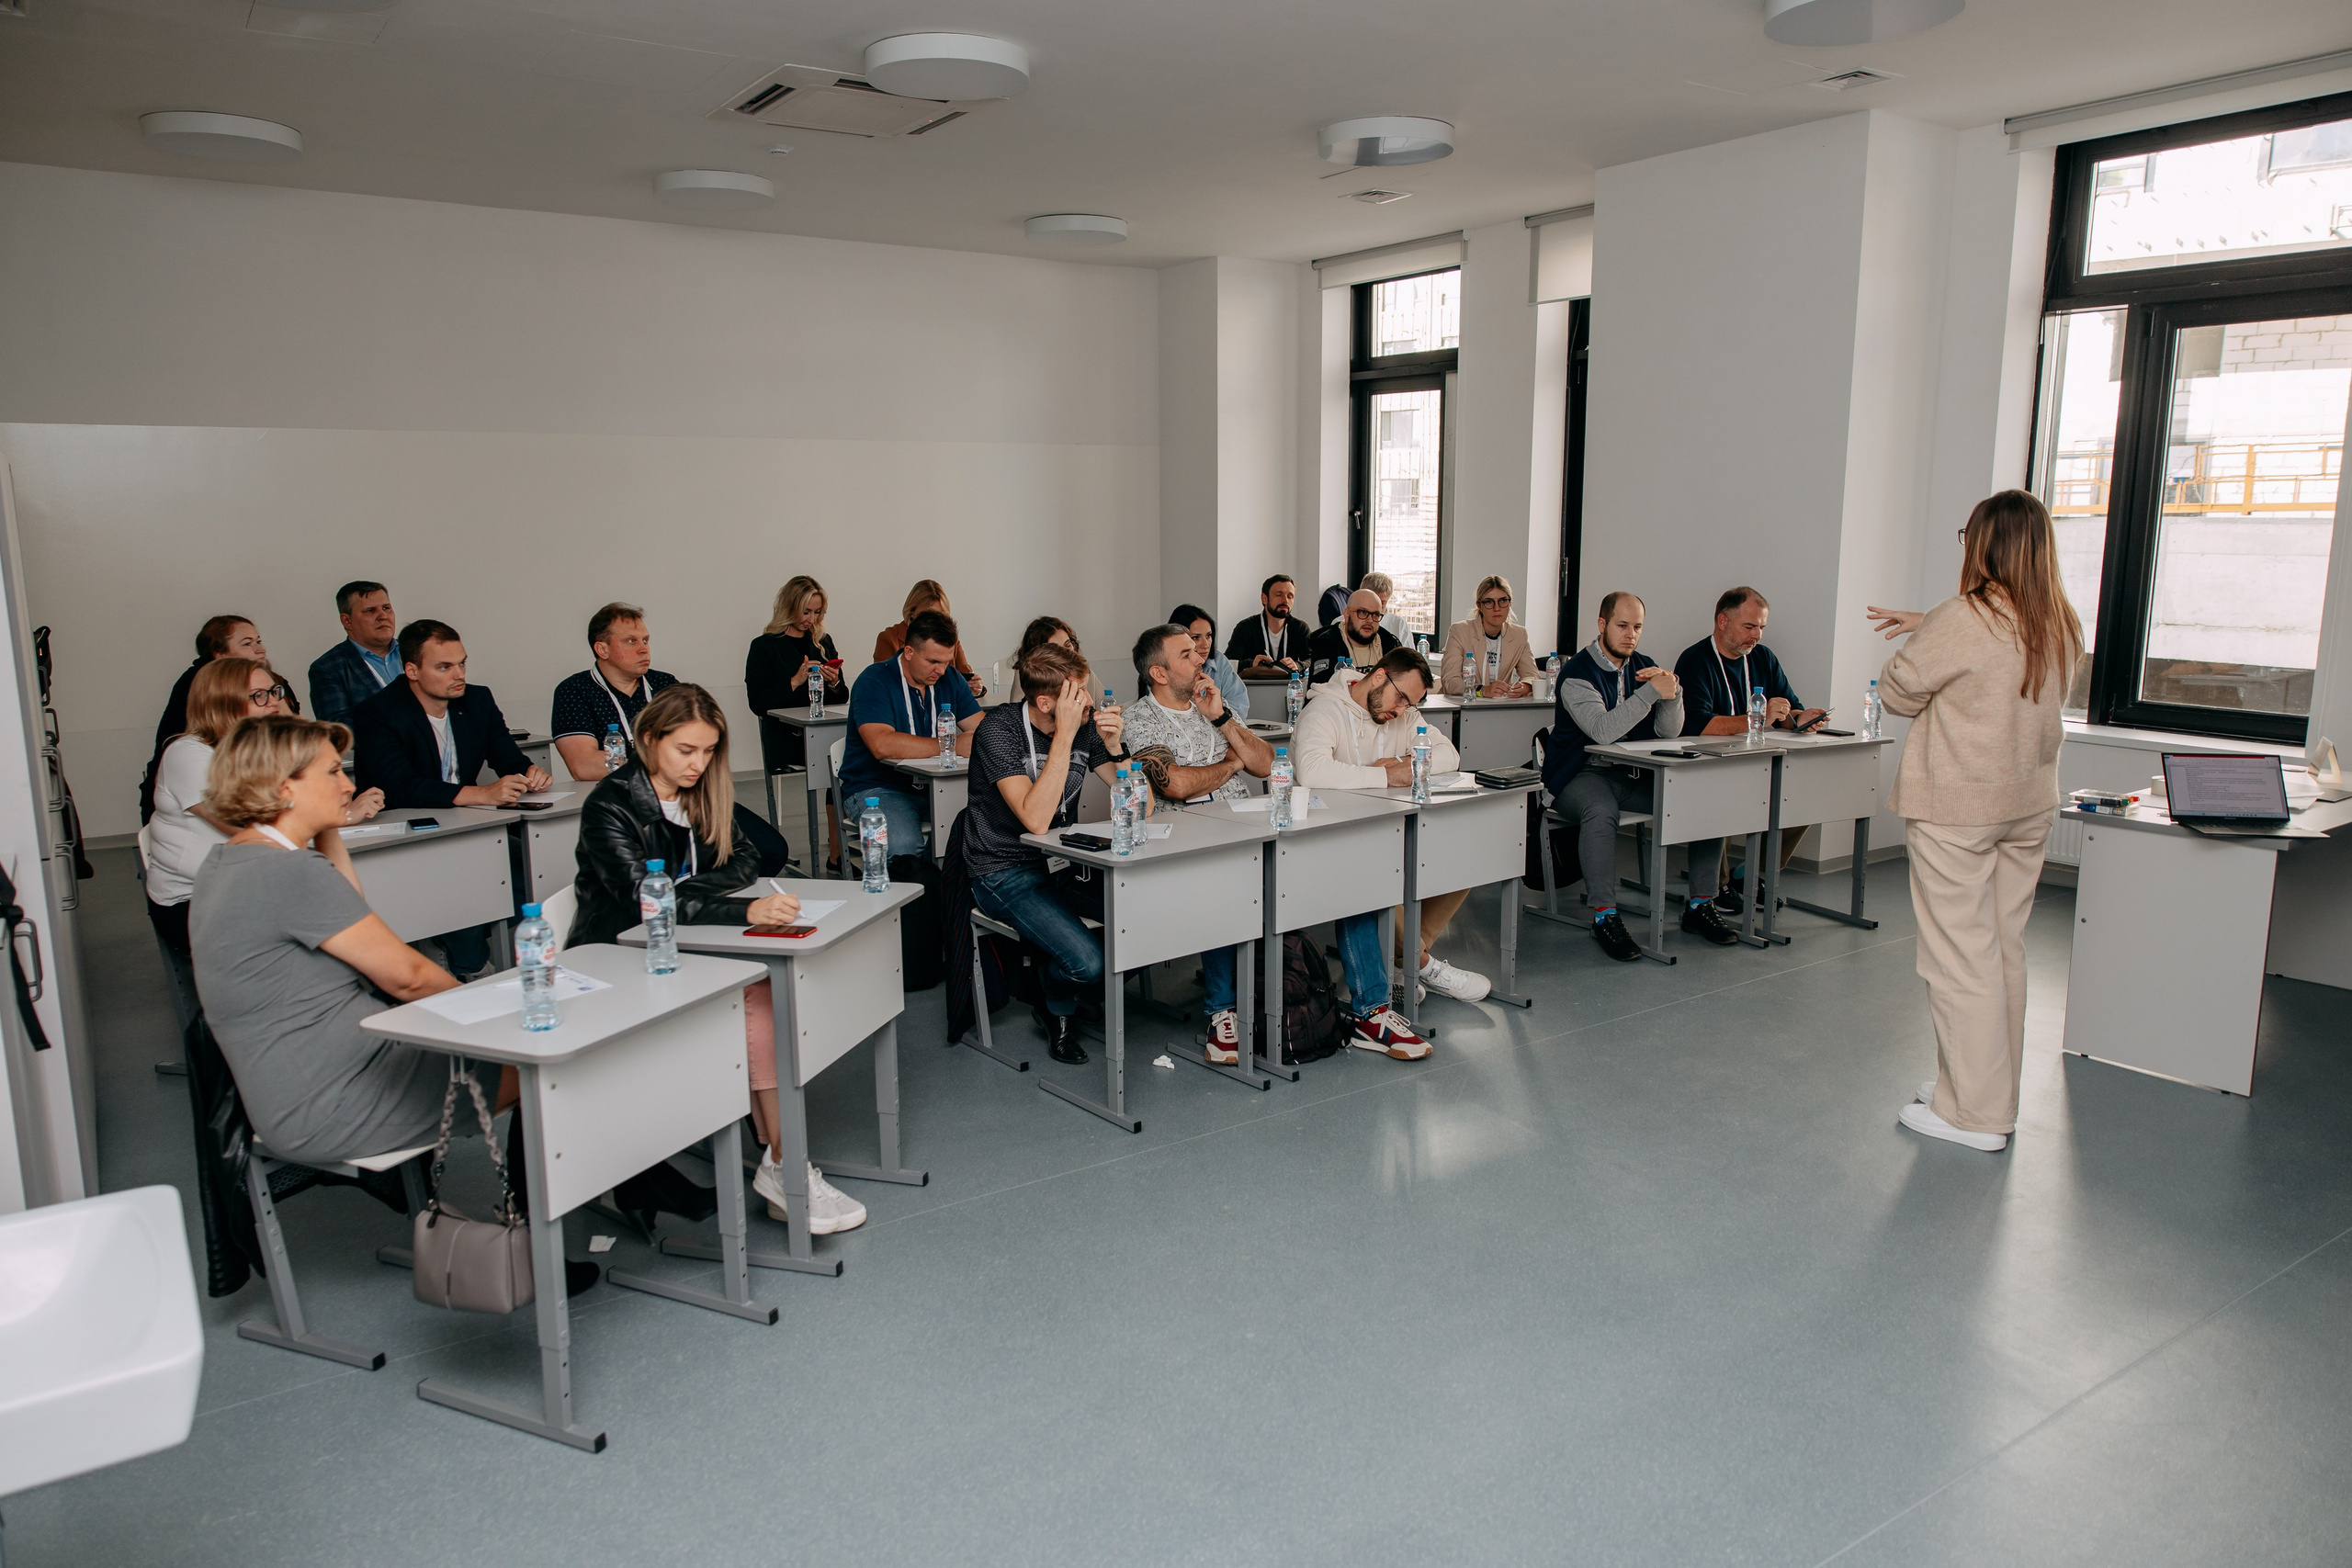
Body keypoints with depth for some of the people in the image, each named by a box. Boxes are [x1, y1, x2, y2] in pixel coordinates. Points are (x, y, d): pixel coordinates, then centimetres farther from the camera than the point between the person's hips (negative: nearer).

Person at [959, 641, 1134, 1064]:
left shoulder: (1085, 724, 0)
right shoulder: (999, 730, -17)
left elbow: (1140, 806, -1)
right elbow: (1036, 819, -30)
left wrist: (1115, 746, -16)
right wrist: (1064, 736, -29)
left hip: (1063, 864, 6)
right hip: (1005, 873, -6)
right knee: (1087, 961, -28)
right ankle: (1057, 1011, 10)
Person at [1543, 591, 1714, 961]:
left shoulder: (1645, 667, 11)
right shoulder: (1577, 674, -10)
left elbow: (1670, 731, 3)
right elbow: (1603, 731, -25)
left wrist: (1672, 693, -16)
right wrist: (1651, 692, -26)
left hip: (1635, 775, 6)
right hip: (1582, 774, -6)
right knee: (1600, 810, -39)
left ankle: (1699, 906, -2)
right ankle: (1604, 916, -31)